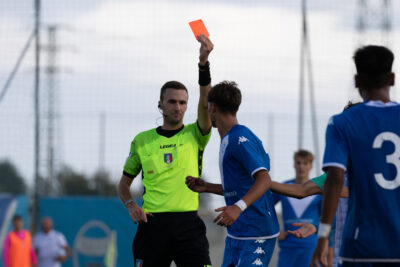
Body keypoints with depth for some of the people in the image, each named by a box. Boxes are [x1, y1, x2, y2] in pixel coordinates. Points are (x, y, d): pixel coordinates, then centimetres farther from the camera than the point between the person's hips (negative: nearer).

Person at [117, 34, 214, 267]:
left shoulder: (194, 135, 8)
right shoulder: (142, 141, 12)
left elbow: (205, 104, -10)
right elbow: (125, 182, 21)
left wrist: (204, 62, -23)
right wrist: (131, 204, -1)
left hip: (188, 223, -1)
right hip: (153, 223, 1)